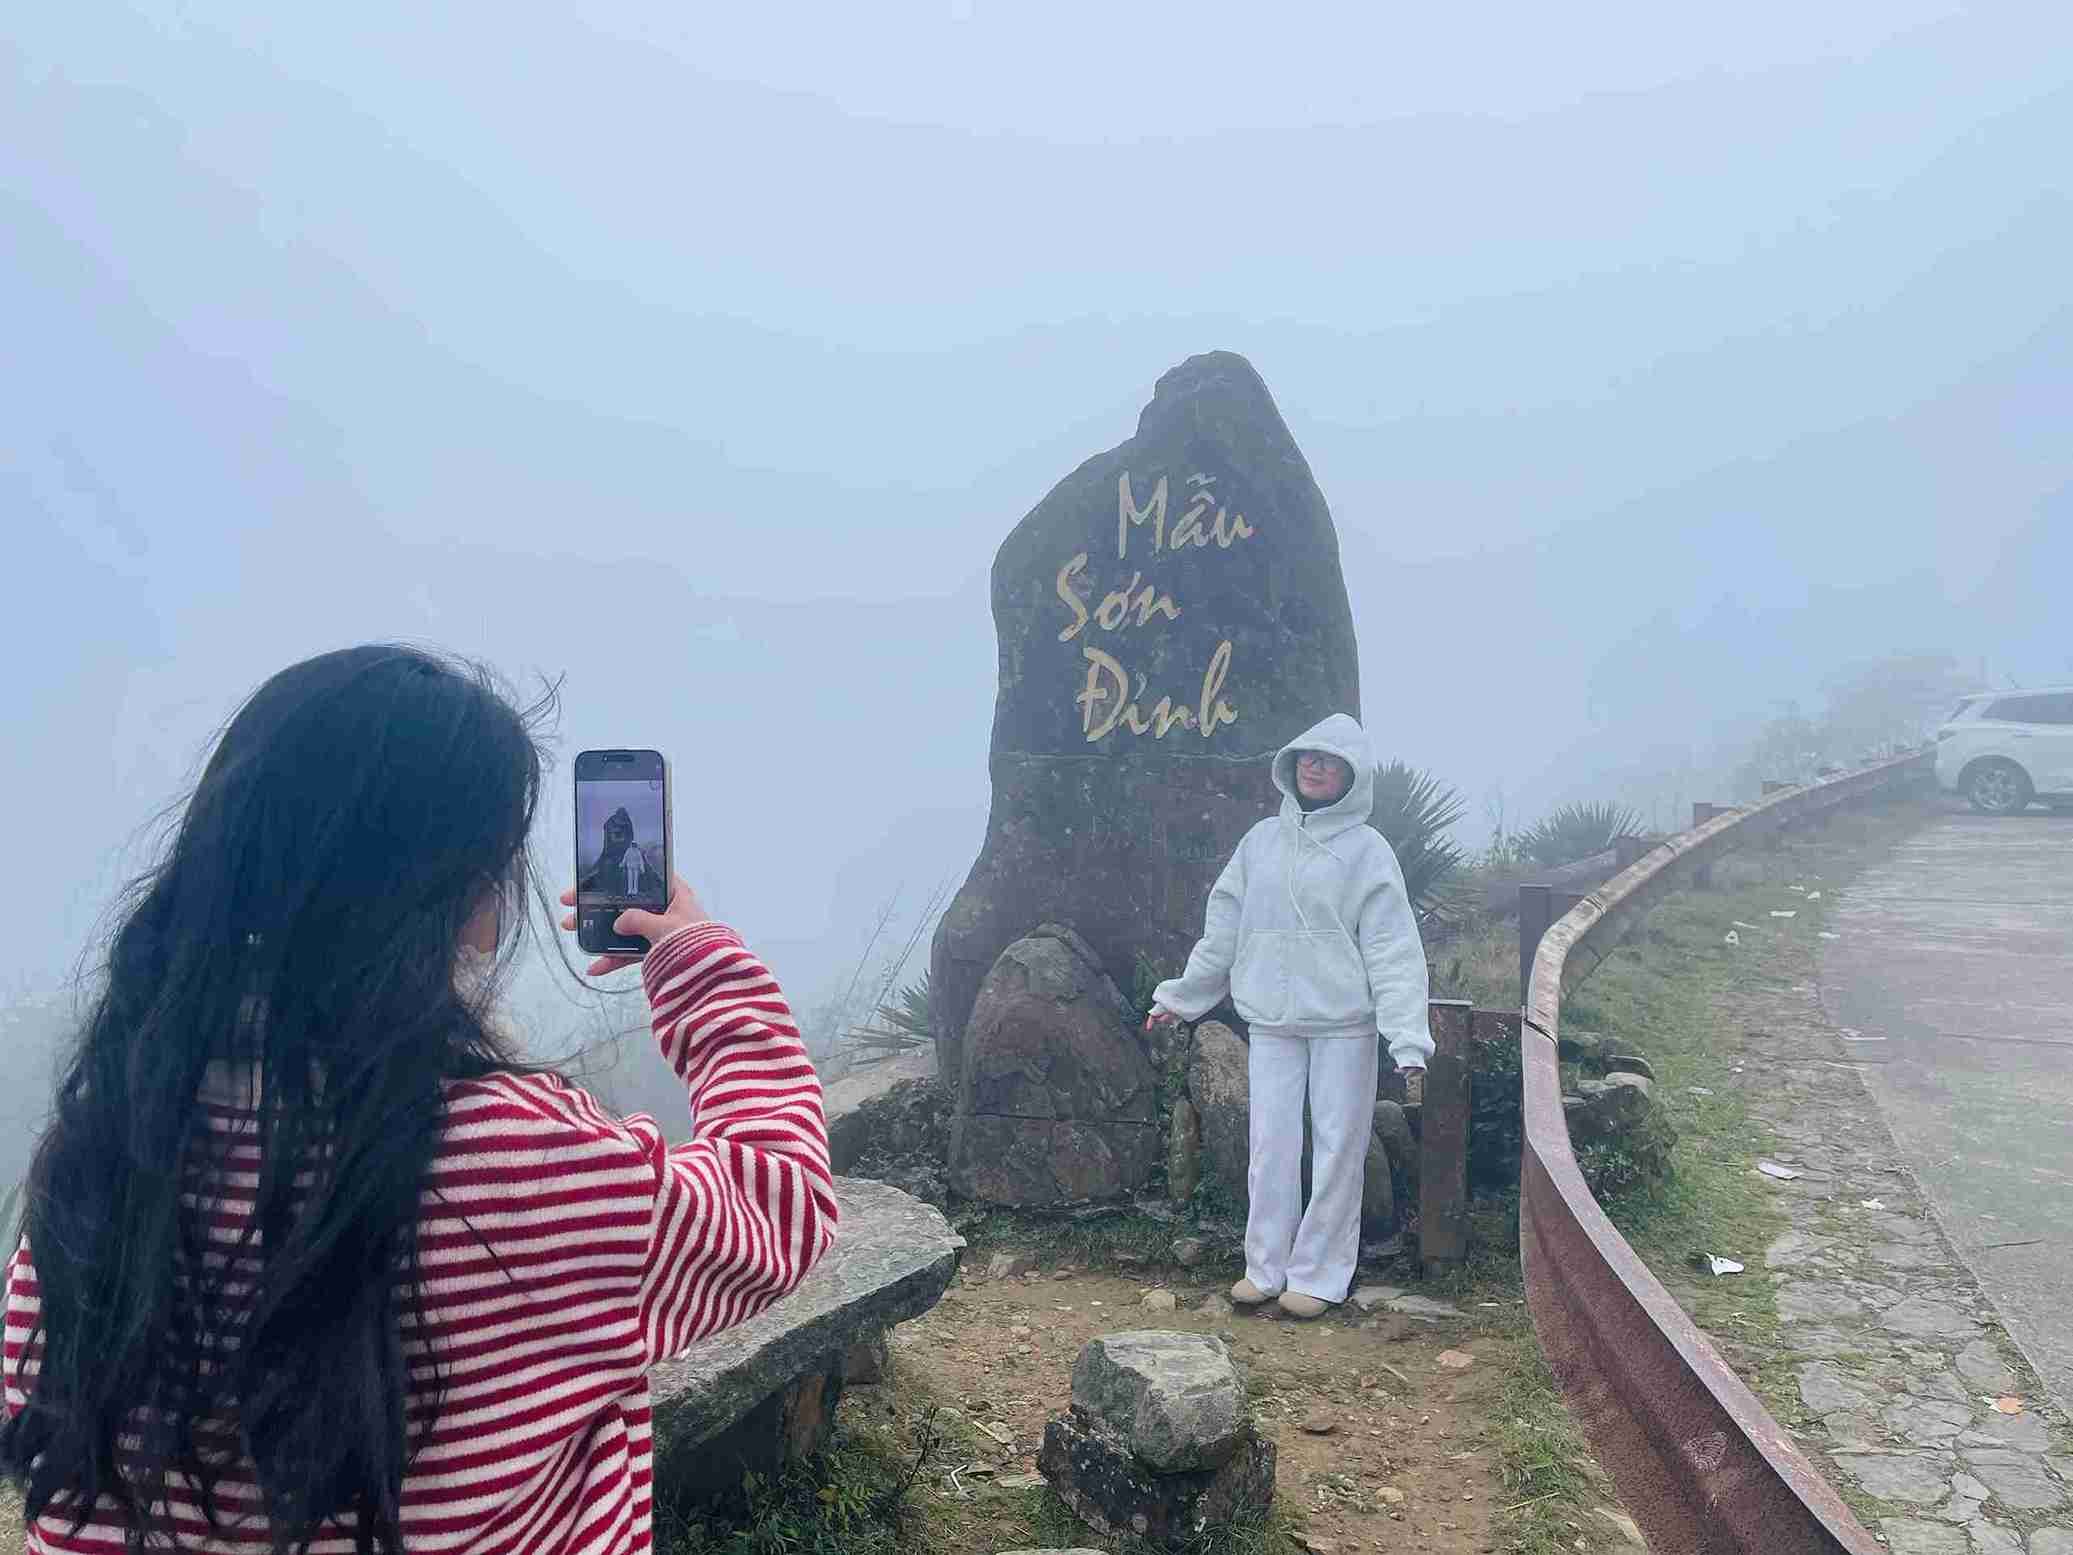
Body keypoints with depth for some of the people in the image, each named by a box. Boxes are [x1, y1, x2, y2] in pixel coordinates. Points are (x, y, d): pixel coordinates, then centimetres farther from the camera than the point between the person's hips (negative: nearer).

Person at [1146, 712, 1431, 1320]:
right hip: (1272, 1022, 3)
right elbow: (1223, 931, 17)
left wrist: (1407, 1035, -17)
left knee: (1336, 1148, 3)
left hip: (1344, 1024, -3)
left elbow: (1392, 950, -8)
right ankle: (1266, 1266, 18)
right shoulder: (1262, 841, 9)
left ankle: (1318, 1274, 16)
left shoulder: (1366, 850, -3)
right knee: (1271, 1145, 5)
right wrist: (1179, 996, 20)